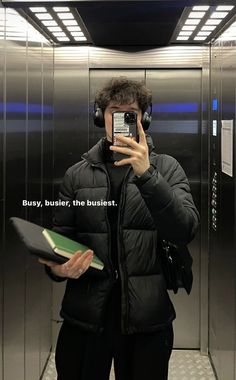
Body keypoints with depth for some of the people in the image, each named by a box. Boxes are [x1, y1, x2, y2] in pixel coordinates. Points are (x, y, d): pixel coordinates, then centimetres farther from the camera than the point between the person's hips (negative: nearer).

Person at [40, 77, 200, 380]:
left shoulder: (166, 168, 1)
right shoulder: (77, 174, 6)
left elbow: (184, 231, -12)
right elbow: (60, 236, 8)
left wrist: (146, 174, -22)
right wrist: (56, 267, -14)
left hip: (147, 318, -1)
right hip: (84, 315, 1)